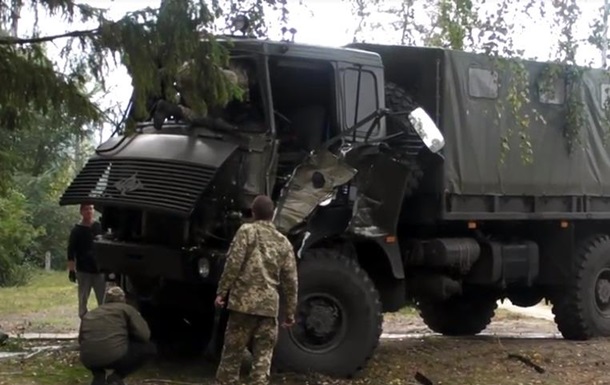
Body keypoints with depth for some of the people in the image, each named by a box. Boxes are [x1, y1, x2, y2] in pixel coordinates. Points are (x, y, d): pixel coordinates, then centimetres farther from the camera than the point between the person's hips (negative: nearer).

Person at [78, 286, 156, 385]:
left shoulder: (89, 315, 23)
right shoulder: (126, 309, 12)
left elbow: (81, 340, 30)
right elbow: (144, 335, 3)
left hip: (88, 361, 5)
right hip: (115, 357, -5)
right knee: (149, 349, 17)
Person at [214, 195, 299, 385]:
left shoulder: (247, 231, 0)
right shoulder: (284, 243, 13)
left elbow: (234, 264, -10)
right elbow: (290, 281, 11)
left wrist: (222, 291, -5)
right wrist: (290, 312, 16)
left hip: (244, 302, -3)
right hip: (269, 306, 3)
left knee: (232, 352, 5)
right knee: (263, 356, 6)